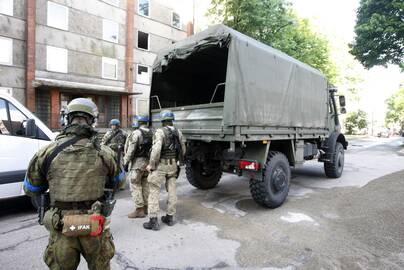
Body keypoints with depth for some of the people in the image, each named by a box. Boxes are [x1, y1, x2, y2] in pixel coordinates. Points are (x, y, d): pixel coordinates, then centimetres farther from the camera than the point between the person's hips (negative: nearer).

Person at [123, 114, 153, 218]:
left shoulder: (136, 133, -13)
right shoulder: (152, 133, 7)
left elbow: (131, 150, -15)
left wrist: (125, 163, -7)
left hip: (137, 162, -7)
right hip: (148, 162, 7)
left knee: (135, 186, 1)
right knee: (145, 185, 15)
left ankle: (139, 210, 4)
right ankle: (145, 207, 23)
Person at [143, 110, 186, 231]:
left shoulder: (160, 132, -13)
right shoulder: (178, 132, 5)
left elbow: (156, 150, -23)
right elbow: (183, 151, 10)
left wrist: (151, 165, -13)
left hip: (160, 165, -6)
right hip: (173, 165, 6)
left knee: (154, 192, 1)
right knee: (172, 191, 13)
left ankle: (153, 221, 2)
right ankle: (170, 217, 24)